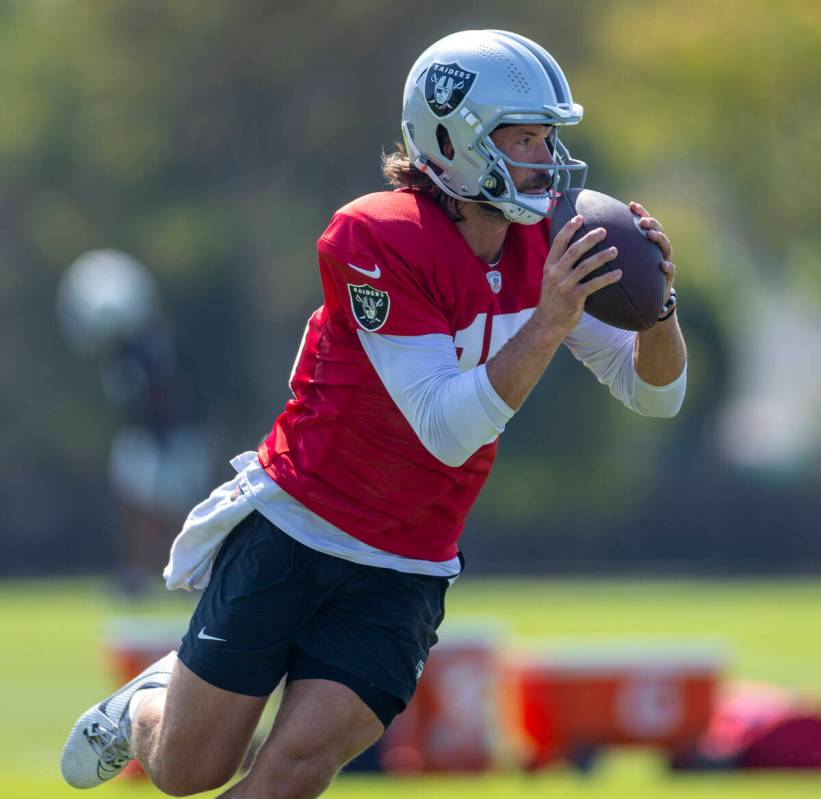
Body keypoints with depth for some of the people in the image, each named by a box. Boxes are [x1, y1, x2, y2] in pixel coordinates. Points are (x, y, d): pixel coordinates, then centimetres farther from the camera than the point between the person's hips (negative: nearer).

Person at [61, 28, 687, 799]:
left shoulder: (548, 250, -1)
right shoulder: (376, 238, -21)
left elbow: (654, 393, 1)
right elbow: (449, 432, -25)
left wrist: (656, 303, -20)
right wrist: (549, 322, -34)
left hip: (404, 574, 4)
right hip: (293, 530, -4)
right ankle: (147, 705, 39)